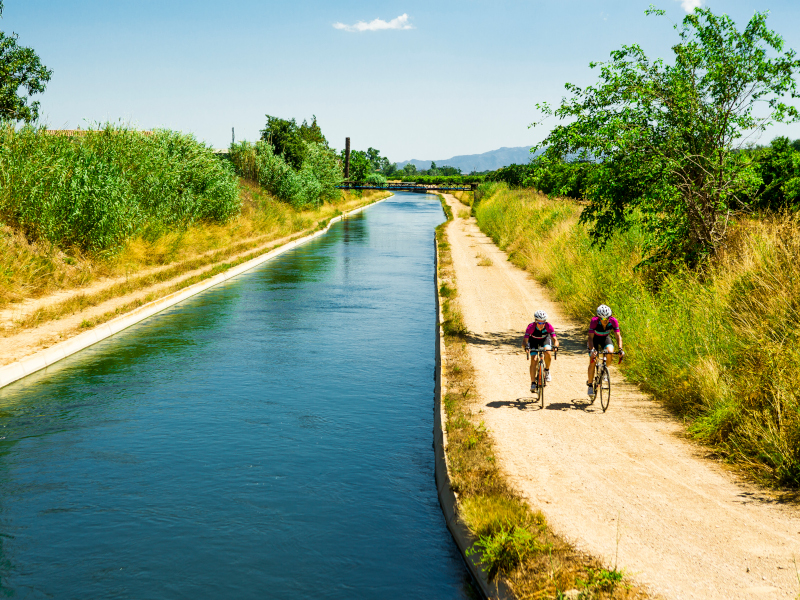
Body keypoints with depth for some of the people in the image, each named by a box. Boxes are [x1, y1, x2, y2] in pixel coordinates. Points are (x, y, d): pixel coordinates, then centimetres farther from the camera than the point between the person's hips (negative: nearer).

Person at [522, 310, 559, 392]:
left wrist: (555, 345, -59)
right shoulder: (531, 327, -36)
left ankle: (547, 370, -1)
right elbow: (524, 341, -39)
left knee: (547, 353, -29)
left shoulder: (548, 326, -34)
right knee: (534, 360, -17)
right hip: (533, 340, -1)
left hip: (545, 339, 1)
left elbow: (555, 339, -37)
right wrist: (526, 347, -61)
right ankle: (533, 383, -10)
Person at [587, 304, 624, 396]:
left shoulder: (613, 321, -28)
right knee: (592, 362, -10)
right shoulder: (594, 321, -34)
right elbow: (590, 337, -34)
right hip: (595, 339, -2)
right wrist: (592, 350, -49)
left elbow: (618, 336, -25)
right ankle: (590, 385, 6)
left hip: (605, 338, 2)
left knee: (610, 351, -29)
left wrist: (620, 349, -39)